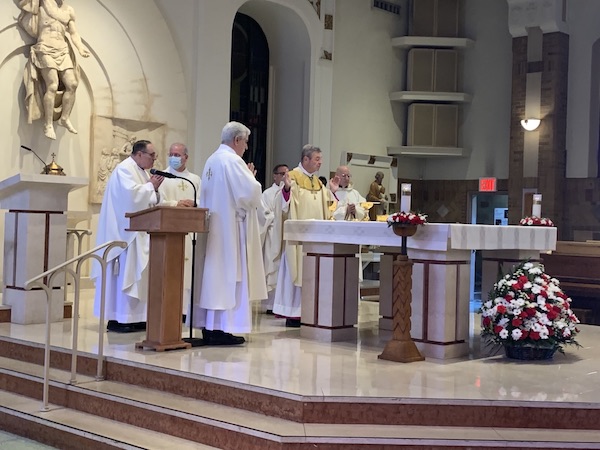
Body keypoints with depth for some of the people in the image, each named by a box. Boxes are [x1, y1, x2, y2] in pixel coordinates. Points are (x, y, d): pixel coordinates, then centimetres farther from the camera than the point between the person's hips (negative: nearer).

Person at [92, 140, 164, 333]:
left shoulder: (141, 172, 18)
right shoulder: (124, 169, -11)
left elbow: (148, 201, 19)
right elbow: (132, 194, -25)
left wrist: (154, 188, 1)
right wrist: (150, 185, -12)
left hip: (139, 232, 10)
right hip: (125, 231, -10)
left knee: (138, 273, 7)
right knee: (125, 273, -9)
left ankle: (135, 317, 10)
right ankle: (117, 318, -6)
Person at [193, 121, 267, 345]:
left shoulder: (212, 160, 13)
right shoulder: (233, 161, -15)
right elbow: (249, 194, -19)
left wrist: (247, 178, 17)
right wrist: (252, 178, 0)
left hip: (213, 227, 9)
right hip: (230, 229, -9)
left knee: (213, 274, 10)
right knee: (228, 276, -6)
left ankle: (208, 327, 14)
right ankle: (221, 329, -5)